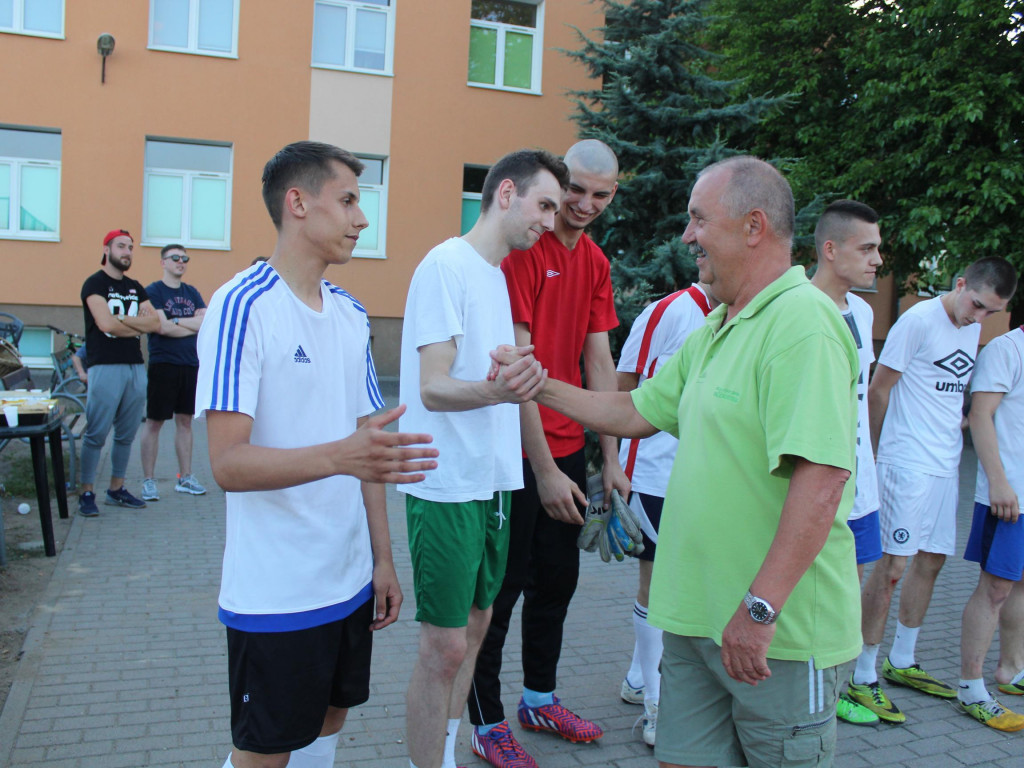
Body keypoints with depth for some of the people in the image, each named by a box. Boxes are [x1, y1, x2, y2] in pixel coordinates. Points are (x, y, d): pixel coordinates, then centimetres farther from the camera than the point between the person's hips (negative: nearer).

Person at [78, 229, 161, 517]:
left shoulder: (135, 287, 18)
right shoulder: (95, 283, -1)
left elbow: (155, 322, 6)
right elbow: (106, 324, -14)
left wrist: (123, 320, -8)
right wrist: (138, 325, 0)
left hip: (136, 367, 6)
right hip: (105, 366, -6)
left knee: (126, 435, 9)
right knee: (96, 434, -6)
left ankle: (116, 490, 18)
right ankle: (86, 493, 1)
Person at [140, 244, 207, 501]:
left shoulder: (192, 293, 14)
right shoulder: (153, 291, -3)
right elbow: (162, 327, -15)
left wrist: (177, 321, -10)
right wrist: (195, 325, -4)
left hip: (191, 365, 6)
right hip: (163, 364, -5)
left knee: (185, 421, 11)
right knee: (154, 422, 0)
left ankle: (185, 478, 20)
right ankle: (148, 481, 8)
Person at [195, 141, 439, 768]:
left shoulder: (352, 315, 9)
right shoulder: (243, 306, -14)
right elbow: (228, 463, -22)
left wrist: (383, 558, 11)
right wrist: (339, 456, -37)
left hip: (351, 580, 7)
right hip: (274, 595, -7)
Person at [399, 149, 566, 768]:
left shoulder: (498, 271, 15)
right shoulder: (447, 265, -12)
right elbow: (433, 388, -21)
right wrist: (496, 391, -37)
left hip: (492, 480, 9)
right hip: (449, 485, -9)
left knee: (476, 624, 17)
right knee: (445, 647, -3)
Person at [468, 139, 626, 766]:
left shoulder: (596, 261, 9)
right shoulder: (524, 250, -15)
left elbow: (600, 364, 10)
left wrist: (612, 460, 7)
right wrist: (544, 469, -20)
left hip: (568, 449, 8)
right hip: (517, 453, -8)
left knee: (557, 582, 18)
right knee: (501, 590, 5)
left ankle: (541, 700, 37)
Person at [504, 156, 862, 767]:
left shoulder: (802, 322, -19)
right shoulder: (714, 332, 14)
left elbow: (822, 478, -27)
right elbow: (634, 413, 19)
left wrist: (761, 607, -27)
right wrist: (541, 387, 14)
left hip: (781, 631, -8)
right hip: (699, 614, 9)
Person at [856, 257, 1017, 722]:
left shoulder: (972, 328, 12)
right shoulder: (919, 320, -12)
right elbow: (877, 391, -9)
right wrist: (879, 455, -4)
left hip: (946, 466, 8)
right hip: (908, 466, -8)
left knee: (931, 560, 14)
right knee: (893, 565, -8)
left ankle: (901, 663, 28)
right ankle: (862, 679, 0)